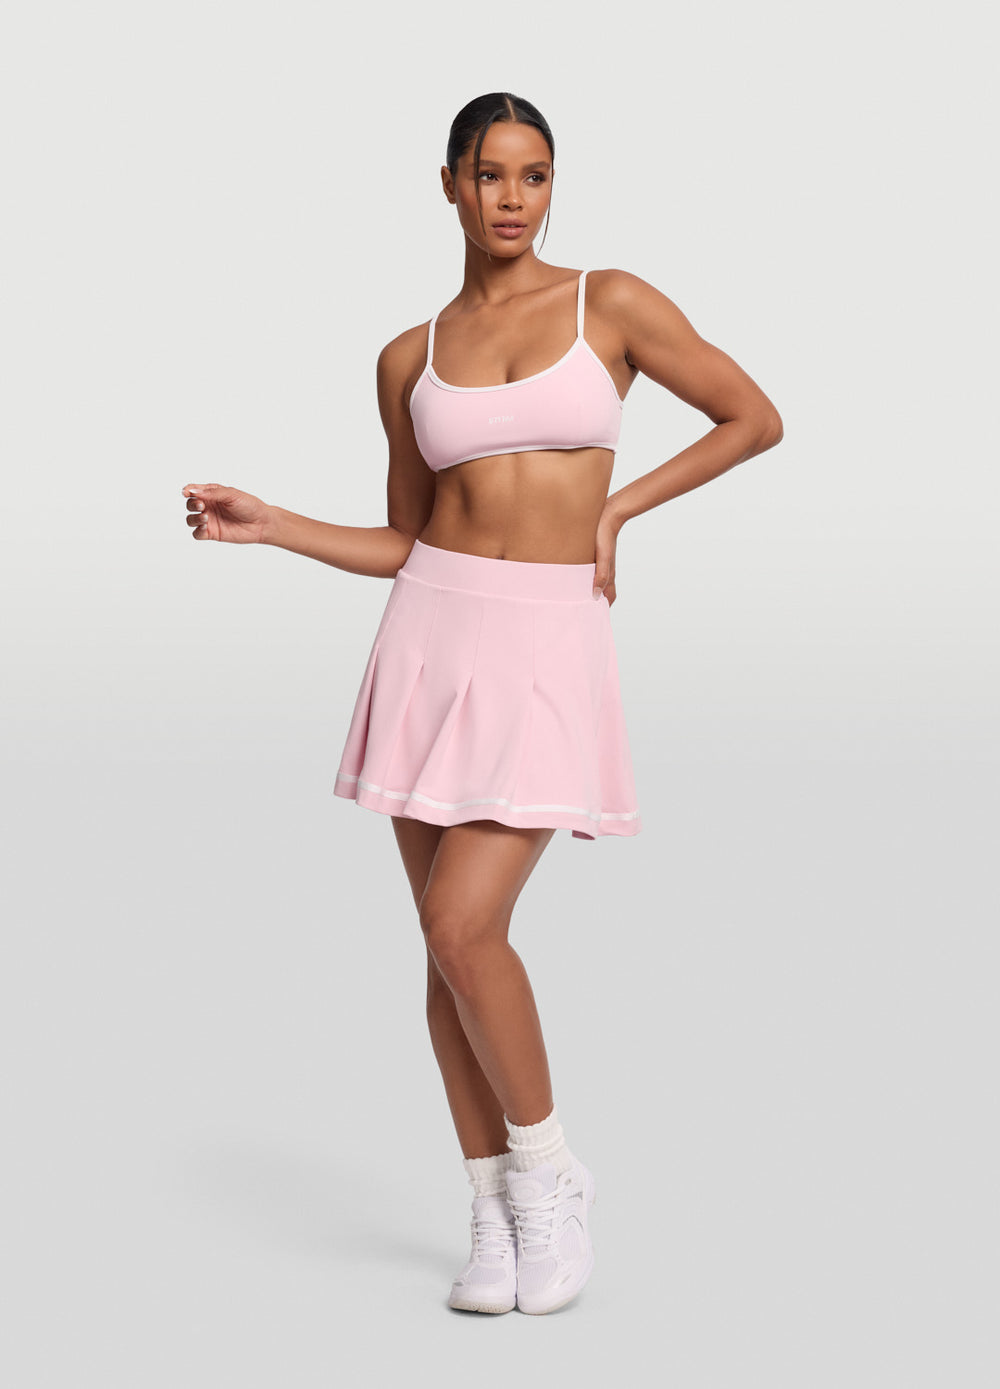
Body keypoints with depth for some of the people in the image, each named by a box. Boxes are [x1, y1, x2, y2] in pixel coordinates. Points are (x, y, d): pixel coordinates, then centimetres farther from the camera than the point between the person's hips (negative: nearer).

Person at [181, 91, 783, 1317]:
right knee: (452, 943, 4)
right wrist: (268, 525, 2)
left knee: (463, 929, -14)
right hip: (433, 637, 3)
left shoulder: (613, 304, 1)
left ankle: (549, 1174, 9)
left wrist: (616, 508, 3)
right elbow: (404, 545, 14)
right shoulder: (410, 359, 9)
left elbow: (755, 417, 7)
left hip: (549, 651, -3)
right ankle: (495, 1213, 18)